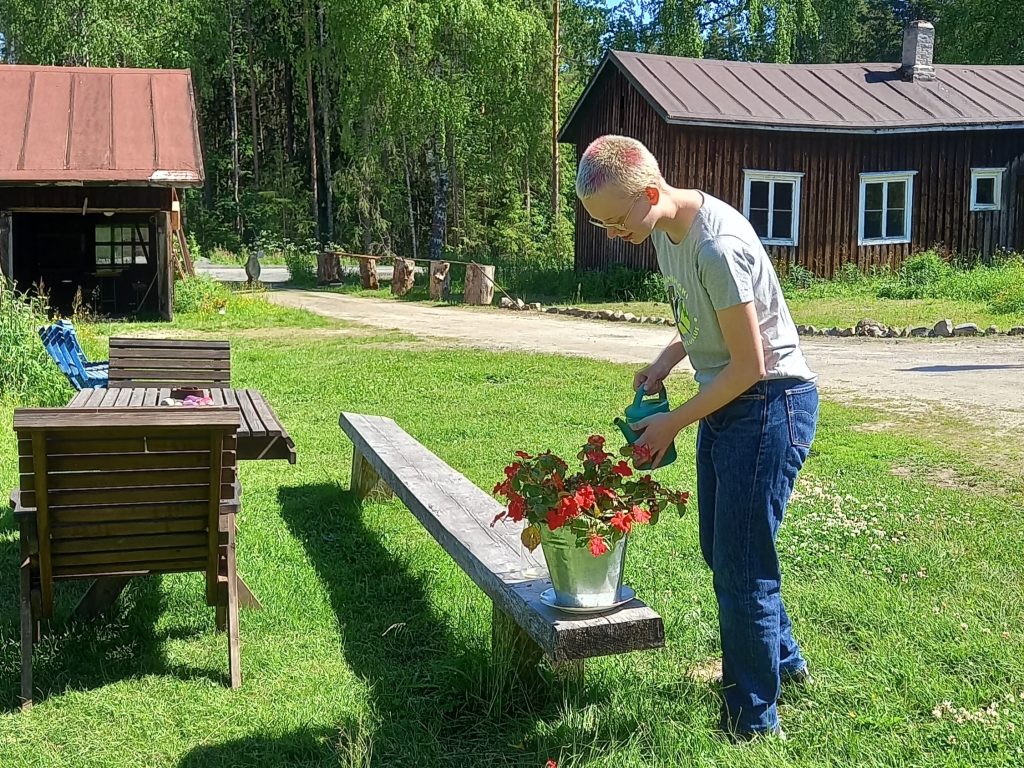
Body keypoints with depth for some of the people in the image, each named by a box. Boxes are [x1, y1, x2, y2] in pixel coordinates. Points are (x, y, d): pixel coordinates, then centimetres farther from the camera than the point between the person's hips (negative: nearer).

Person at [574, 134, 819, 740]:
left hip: (770, 403, -10)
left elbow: (749, 365, -23)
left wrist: (673, 424, -14)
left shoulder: (717, 247, -28)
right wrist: (665, 362, 0)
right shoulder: (666, 229, 2)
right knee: (720, 550, 20)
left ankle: (755, 722, 14)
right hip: (726, 402, 10)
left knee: (741, 566, -3)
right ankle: (783, 661, 41)